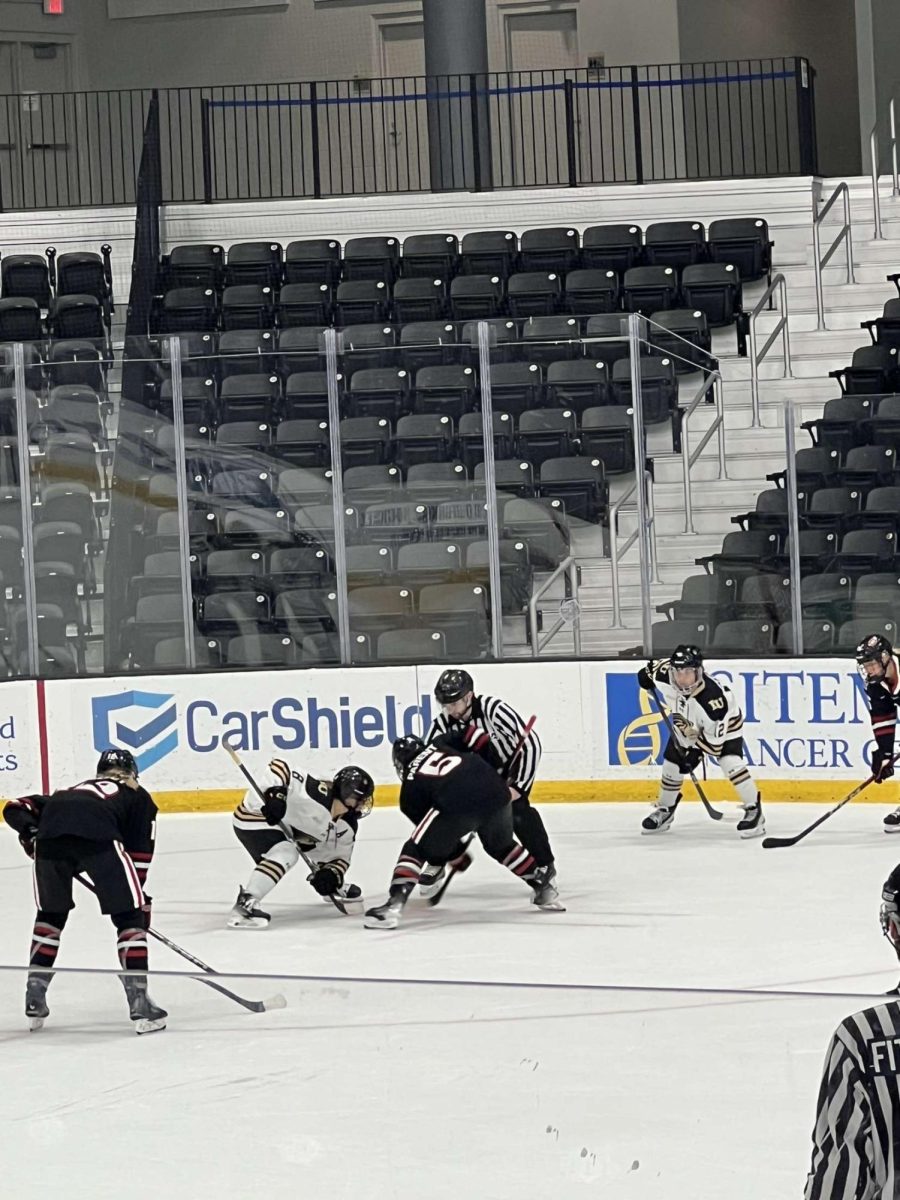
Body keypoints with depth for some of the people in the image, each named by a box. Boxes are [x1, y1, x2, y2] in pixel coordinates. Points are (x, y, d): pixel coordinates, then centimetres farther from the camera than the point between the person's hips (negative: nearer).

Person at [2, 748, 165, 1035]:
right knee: (129, 917, 11)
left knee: (51, 914, 26)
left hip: (49, 836, 4)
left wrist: (29, 829, 17)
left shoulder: (71, 792, 43)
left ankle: (34, 999, 25)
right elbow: (140, 852, 23)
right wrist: (141, 901, 26)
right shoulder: (138, 797, 34)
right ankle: (139, 1002, 4)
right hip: (98, 837, -4)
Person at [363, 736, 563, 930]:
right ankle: (544, 888, 41)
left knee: (416, 849, 8)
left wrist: (455, 854, 40)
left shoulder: (410, 788, 21)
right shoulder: (439, 747, 32)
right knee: (502, 846, 34)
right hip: (495, 791, 5)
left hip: (458, 803, -5)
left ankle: (394, 905, -9)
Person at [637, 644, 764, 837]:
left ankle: (754, 811, -18)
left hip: (724, 725, -6)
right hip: (687, 725, 6)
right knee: (671, 765, 7)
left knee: (730, 763, -26)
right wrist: (646, 674, 15)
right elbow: (658, 665, -4)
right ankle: (664, 810, 31)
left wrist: (694, 751, -26)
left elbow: (715, 737, -33)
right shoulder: (665, 675, -30)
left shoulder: (712, 698, -44)